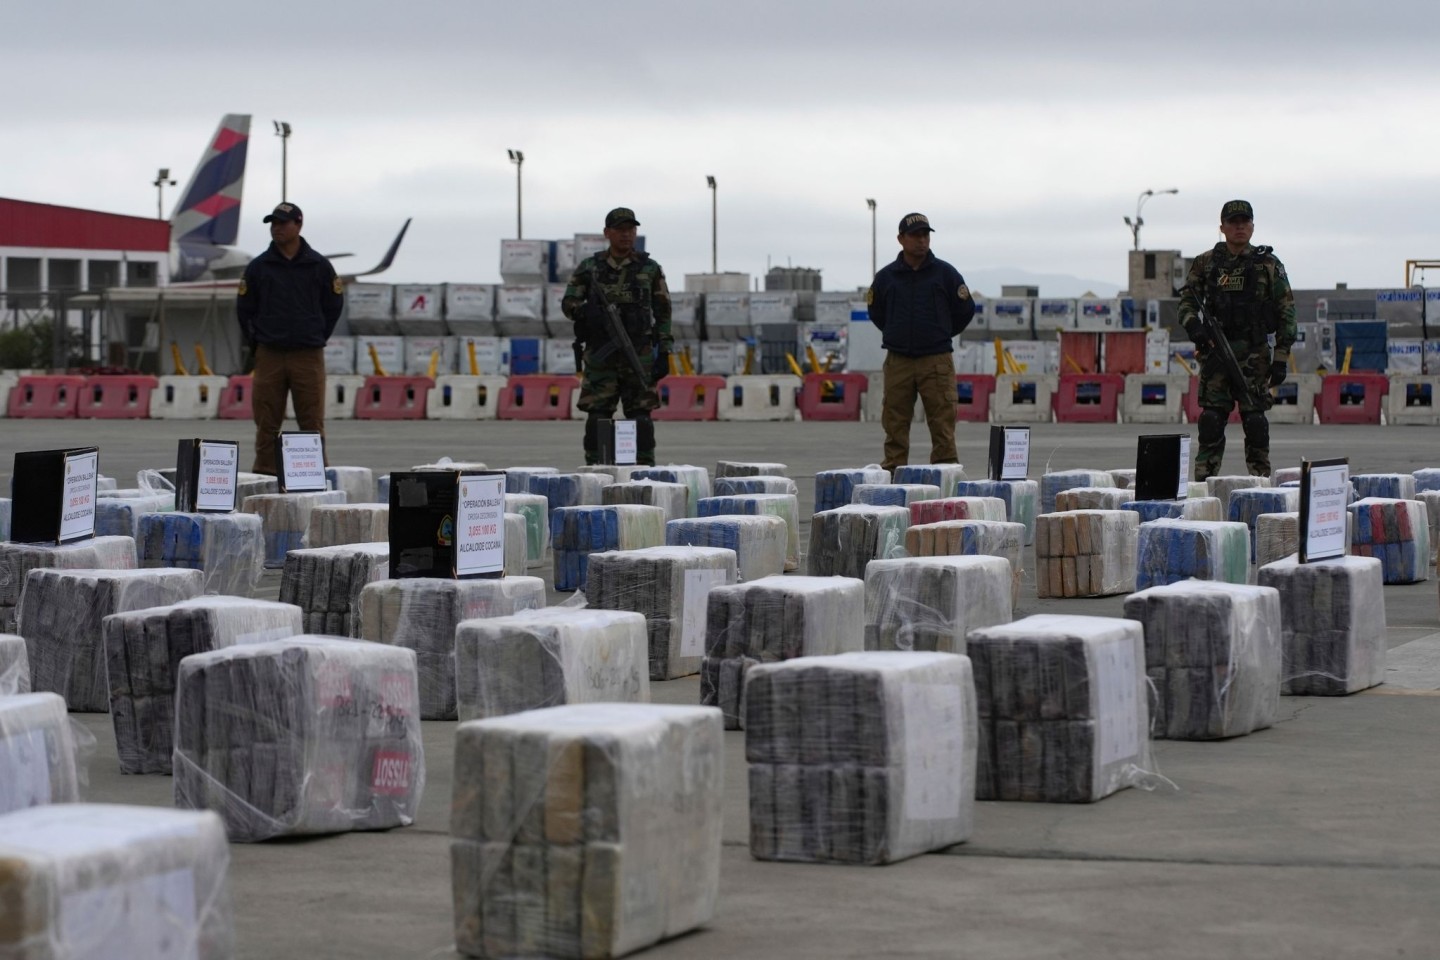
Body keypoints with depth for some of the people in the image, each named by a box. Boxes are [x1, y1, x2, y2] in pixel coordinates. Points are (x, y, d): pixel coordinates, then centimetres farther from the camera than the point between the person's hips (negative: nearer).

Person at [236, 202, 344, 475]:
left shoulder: (319, 266, 4)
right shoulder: (259, 267, 6)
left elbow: (334, 306, 13)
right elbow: (244, 309, 13)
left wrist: (318, 338, 9)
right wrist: (255, 343, 8)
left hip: (309, 357, -1)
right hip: (269, 357, 1)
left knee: (312, 423, -1)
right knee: (266, 424, 1)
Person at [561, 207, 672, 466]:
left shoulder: (650, 269, 6)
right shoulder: (589, 268, 8)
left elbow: (663, 313, 6)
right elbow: (568, 302, 5)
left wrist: (664, 352, -1)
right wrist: (580, 311, -19)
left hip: (639, 355, -1)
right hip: (599, 355, 1)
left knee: (641, 417, -2)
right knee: (598, 417, -2)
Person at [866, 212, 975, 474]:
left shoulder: (945, 273, 2)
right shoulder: (886, 276, 6)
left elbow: (965, 310, 12)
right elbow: (876, 312, 21)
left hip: (937, 361, -1)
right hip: (898, 362, 1)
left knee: (942, 424, -4)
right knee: (895, 425, 1)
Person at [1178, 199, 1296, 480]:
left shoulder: (1269, 265, 4)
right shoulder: (1205, 264, 9)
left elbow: (1286, 312, 3)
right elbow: (1187, 300, 12)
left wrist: (1281, 357, -3)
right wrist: (1193, 326, -10)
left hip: (1255, 354, -1)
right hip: (1215, 351, 2)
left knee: (1255, 418, -3)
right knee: (1211, 418, -2)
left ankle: (1260, 479, 3)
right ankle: (1203, 480, 0)